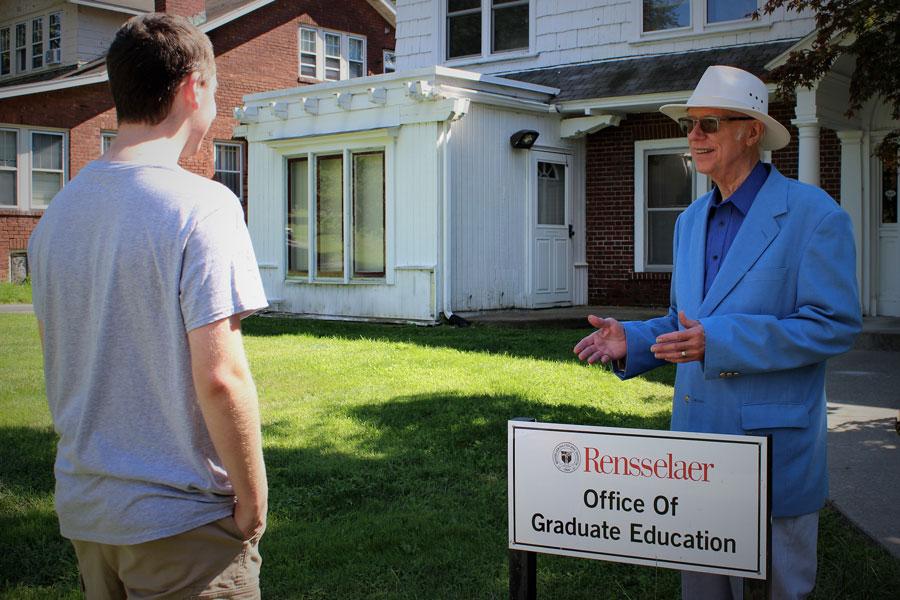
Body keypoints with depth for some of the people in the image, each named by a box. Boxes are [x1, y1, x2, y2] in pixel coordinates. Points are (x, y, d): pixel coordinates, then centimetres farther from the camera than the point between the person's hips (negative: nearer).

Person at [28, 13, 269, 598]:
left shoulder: (58, 210, 6)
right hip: (180, 518, -7)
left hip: (82, 506, 7)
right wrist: (253, 502, -12)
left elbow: (59, 357, 13)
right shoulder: (201, 205, -17)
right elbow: (220, 377, -23)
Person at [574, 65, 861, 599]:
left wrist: (720, 340, -25)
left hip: (775, 440, -6)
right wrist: (631, 340, 0)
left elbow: (836, 325, -17)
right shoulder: (690, 221, 12)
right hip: (697, 435, 7)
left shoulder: (813, 213, -11)